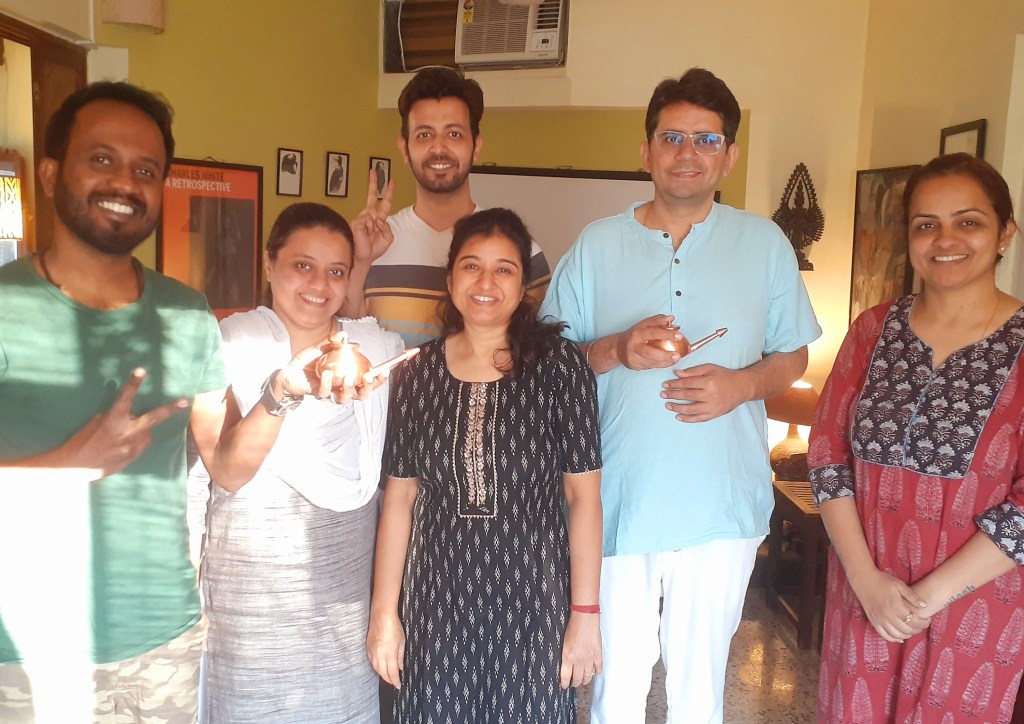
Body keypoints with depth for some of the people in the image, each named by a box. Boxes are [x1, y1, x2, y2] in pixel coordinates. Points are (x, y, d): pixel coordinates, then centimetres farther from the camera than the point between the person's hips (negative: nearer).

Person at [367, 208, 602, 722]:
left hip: (532, 602, -2)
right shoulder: (420, 372, 0)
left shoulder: (558, 365, -8)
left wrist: (585, 614, -8)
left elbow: (583, 495, -7)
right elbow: (399, 497, 4)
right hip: (437, 601, 2)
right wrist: (384, 612, 4)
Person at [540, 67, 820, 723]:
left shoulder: (765, 243, 4)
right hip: (619, 499, 0)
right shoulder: (596, 246, 3)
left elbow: (794, 356, 10)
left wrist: (742, 385, -11)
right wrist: (617, 349, -14)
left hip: (722, 504, 1)